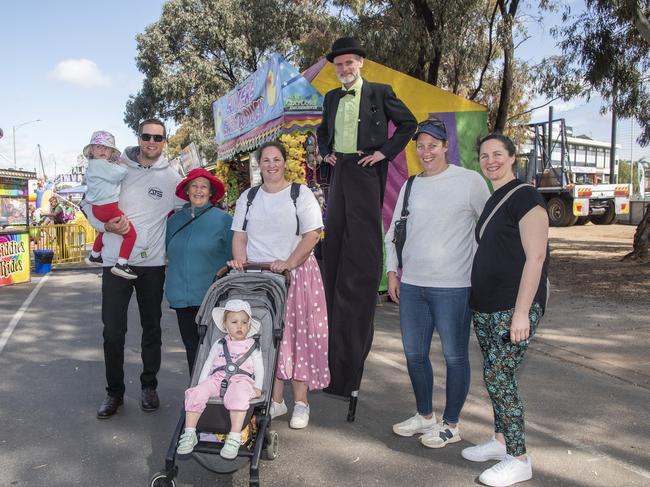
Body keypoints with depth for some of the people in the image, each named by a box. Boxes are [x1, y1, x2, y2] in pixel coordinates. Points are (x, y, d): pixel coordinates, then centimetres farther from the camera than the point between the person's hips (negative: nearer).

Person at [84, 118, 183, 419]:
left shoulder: (171, 177, 4)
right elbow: (89, 203, 6)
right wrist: (106, 226, -12)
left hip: (153, 262, 1)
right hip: (116, 260, -1)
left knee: (151, 328, 11)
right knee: (113, 330, 1)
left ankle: (149, 386, 27)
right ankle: (114, 391, 17)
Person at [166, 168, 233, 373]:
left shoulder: (223, 219, -2)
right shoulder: (174, 220, 11)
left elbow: (233, 259, 0)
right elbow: (169, 254, 24)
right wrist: (175, 283, 16)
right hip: (181, 298, 4)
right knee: (191, 348, 11)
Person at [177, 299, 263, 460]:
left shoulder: (253, 346, 17)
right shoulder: (219, 345, 23)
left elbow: (259, 368, 11)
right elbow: (208, 364, 21)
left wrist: (258, 388, -4)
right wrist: (201, 384, 9)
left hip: (241, 379, -3)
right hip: (217, 379, 3)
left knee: (239, 396, -39)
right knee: (196, 393, -26)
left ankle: (234, 439, -41)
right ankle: (189, 435, -18)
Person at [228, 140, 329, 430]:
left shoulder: (301, 194, 2)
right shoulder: (248, 197, 15)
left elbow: (312, 234, -7)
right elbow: (240, 235, 11)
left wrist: (289, 263, -18)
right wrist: (240, 260, -9)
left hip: (297, 273, -3)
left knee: (297, 335, -3)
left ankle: (301, 403, 7)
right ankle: (276, 400, 14)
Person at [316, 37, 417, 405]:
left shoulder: (380, 93, 3)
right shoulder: (332, 97, 19)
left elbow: (408, 122, 6)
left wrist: (385, 152, -4)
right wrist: (325, 151, 13)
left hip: (366, 172, -6)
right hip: (339, 171, 6)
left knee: (362, 251, -7)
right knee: (335, 247, 5)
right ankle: (337, 337, 16)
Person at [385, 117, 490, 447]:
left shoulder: (470, 181, -4)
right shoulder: (411, 185, 11)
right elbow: (394, 231, 16)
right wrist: (392, 272, 10)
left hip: (452, 286, -5)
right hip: (411, 284, 6)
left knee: (454, 356, 6)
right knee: (414, 354, 14)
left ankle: (451, 425, 24)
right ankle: (424, 416, 34)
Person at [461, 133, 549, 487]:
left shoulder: (525, 198, -11)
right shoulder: (491, 202, 15)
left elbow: (535, 257, -17)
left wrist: (521, 312, -21)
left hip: (513, 309, -8)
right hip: (485, 308, 8)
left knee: (499, 378, -7)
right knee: (495, 377, 14)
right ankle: (501, 440, 29)